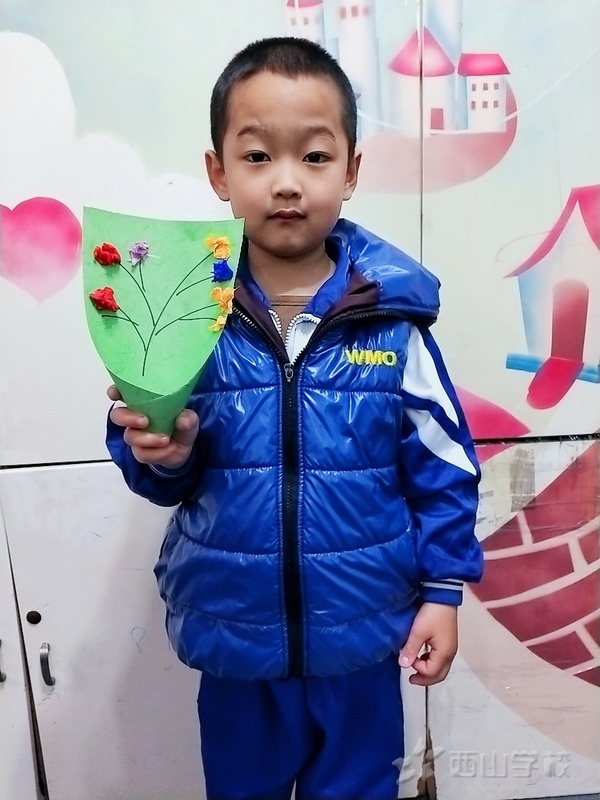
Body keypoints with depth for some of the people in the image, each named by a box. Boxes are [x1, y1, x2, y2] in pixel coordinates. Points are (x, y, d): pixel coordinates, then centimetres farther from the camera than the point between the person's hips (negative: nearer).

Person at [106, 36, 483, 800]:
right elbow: (168, 475, -3)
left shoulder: (391, 313, -13)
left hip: (362, 633, 0)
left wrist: (442, 589, -3)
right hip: (236, 635, 1)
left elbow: (442, 464, -5)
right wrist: (162, 453, -24)